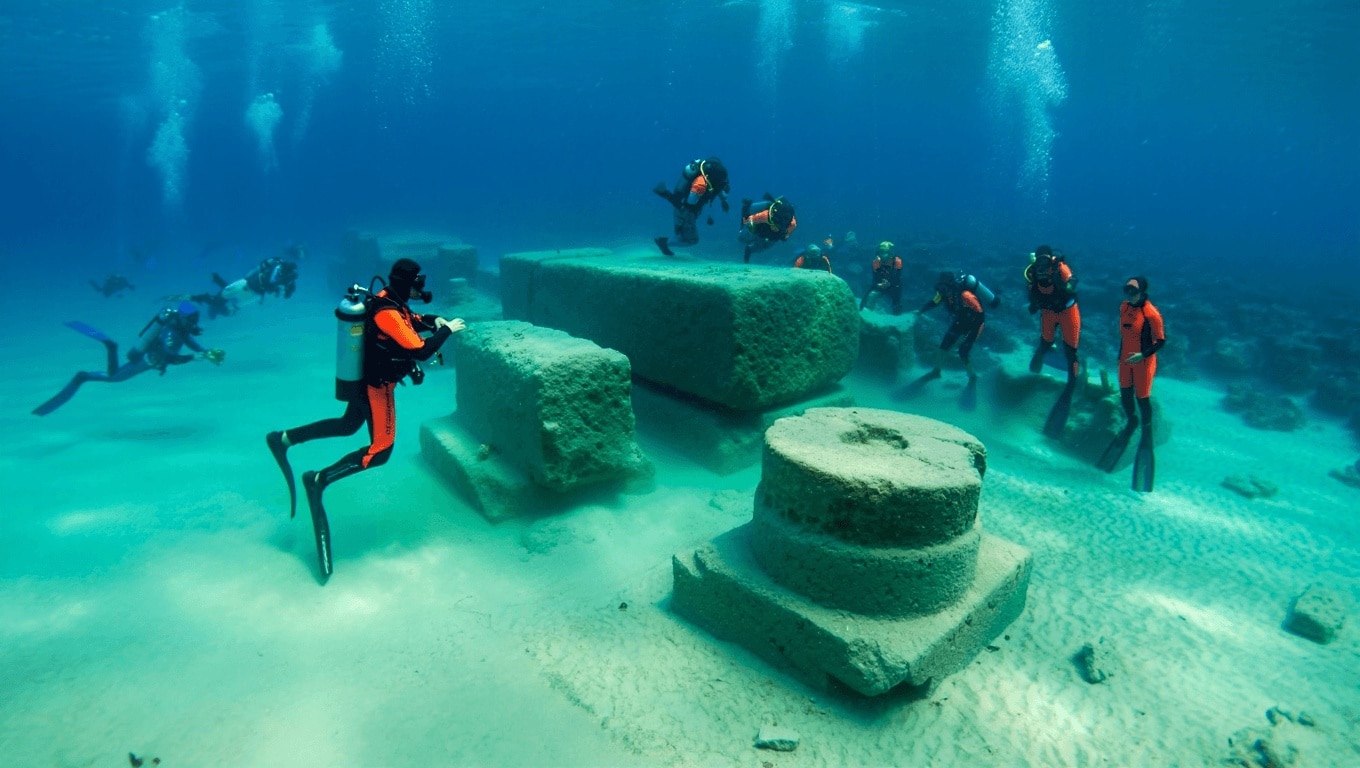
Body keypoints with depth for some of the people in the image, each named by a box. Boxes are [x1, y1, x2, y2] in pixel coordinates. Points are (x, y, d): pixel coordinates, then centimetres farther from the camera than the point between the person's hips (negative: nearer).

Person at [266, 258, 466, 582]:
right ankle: (319, 480, -1)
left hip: (364, 380, 10)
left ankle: (283, 439, 31)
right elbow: (419, 350, -31)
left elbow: (409, 323, 18)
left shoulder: (388, 300, 1)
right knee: (379, 450, -4)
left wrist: (434, 321, -1)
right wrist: (447, 330, -19)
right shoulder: (388, 313, -29)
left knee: (348, 425, 29)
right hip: (376, 387, -10)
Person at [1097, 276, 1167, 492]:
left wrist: (1143, 355, -27)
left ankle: (1147, 431, 28)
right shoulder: (1124, 307, -3)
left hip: (1143, 361, -5)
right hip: (1125, 359, 6)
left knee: (1142, 398, 6)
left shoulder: (1151, 314, -22)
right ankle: (1131, 420, 44)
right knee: (1124, 395, 17)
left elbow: (1161, 341, -16)